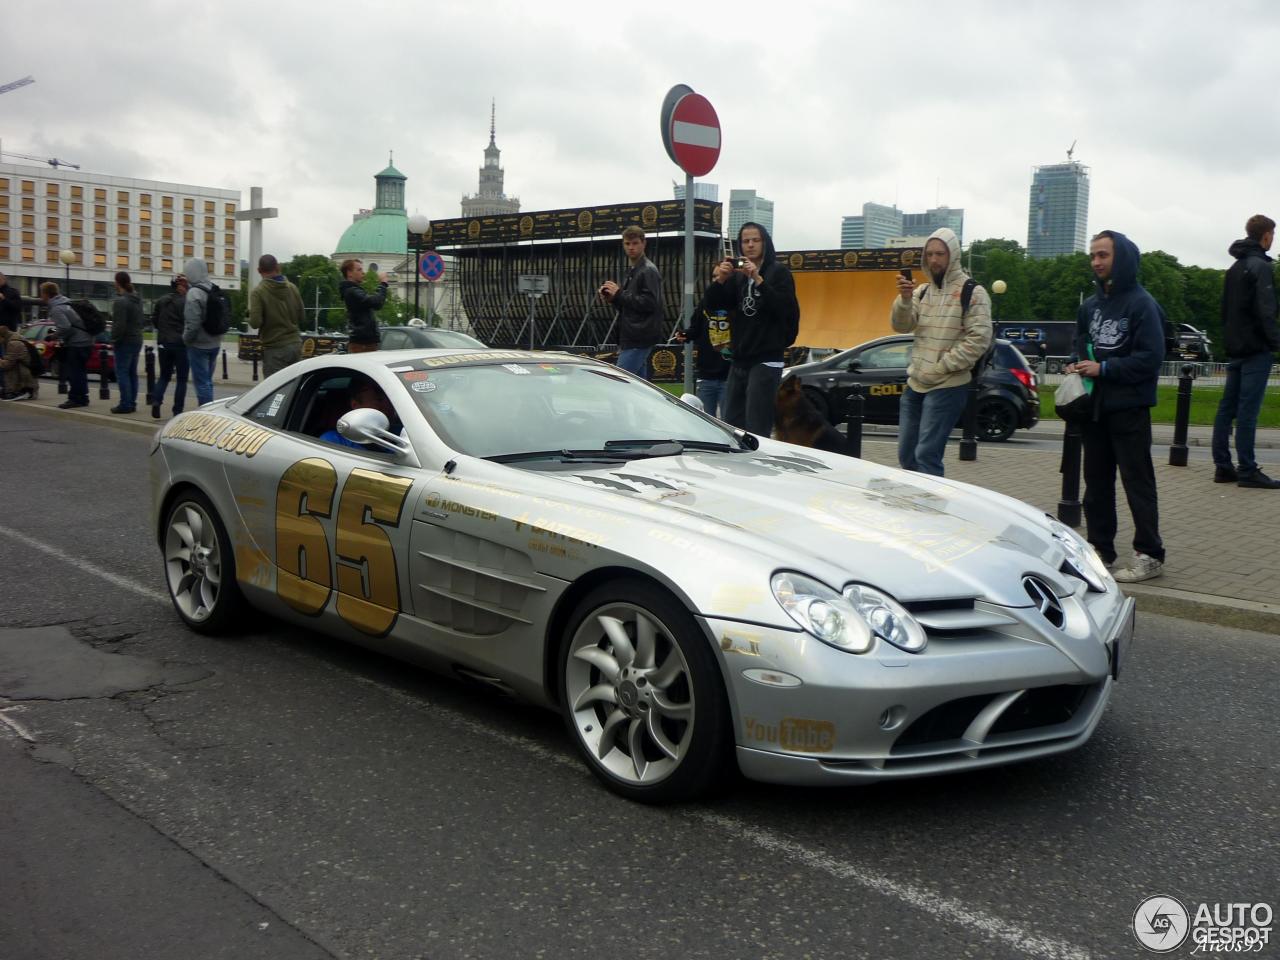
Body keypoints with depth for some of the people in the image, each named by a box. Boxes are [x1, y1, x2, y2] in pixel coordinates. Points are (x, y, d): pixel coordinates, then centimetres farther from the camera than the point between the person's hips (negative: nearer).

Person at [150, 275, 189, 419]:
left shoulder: (161, 301, 4)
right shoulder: (186, 302, -13)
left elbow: (154, 320, 10)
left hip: (163, 343, 5)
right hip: (181, 344, -5)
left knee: (164, 376, 17)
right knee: (181, 379, 6)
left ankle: (156, 400, -7)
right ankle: (177, 411, 4)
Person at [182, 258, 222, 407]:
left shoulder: (194, 293, -17)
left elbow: (193, 323, -21)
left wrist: (186, 339, -7)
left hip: (199, 345, -8)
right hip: (215, 343, 8)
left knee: (202, 382, -2)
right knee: (207, 381, 17)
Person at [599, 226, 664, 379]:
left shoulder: (648, 271, -9)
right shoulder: (631, 271, 20)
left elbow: (650, 303, -20)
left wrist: (619, 294, -16)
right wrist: (613, 298, 5)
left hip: (639, 339, -9)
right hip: (632, 338, 9)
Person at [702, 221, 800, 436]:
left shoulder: (779, 273, -1)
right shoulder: (736, 276, 14)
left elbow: (785, 308, -16)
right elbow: (711, 305, 5)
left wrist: (758, 279, -24)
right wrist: (719, 280, -13)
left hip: (766, 360, -6)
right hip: (739, 360, 6)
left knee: (756, 430, -11)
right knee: (730, 424, 7)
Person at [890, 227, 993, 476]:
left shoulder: (972, 292, -6)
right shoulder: (922, 291, 13)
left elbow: (979, 339, -13)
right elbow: (902, 326, 3)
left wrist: (941, 367, -16)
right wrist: (904, 299, -16)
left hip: (948, 387, -7)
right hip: (915, 384, 7)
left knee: (927, 456, -13)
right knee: (906, 456, 12)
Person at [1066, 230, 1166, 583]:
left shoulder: (1141, 304, -10)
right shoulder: (1090, 305, 13)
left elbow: (1150, 358, -17)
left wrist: (1103, 368, -17)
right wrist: (1076, 365, 6)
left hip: (1129, 409, -8)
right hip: (1095, 407, 8)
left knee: (1138, 482, -4)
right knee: (1096, 481, 12)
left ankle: (1149, 555, 0)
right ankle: (1100, 547, 22)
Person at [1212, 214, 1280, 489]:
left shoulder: (1234, 269, 18)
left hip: (1234, 348, 9)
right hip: (1256, 348, -9)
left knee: (1227, 408, 7)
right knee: (1247, 410, -10)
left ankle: (1223, 466, 8)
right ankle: (1248, 471, -9)